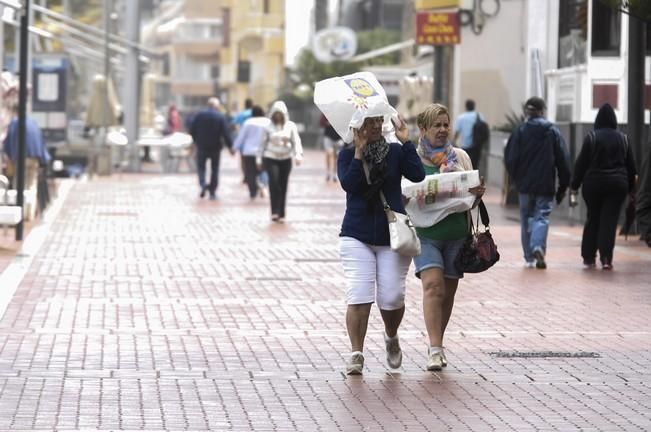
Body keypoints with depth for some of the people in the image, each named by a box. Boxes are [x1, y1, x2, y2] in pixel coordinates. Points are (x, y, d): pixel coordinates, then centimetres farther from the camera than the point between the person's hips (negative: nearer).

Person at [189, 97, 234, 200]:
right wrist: (230, 146, -6)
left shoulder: (199, 115, -2)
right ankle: (212, 192, 9)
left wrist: (196, 141, 16)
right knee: (214, 169, 10)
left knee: (201, 166, 13)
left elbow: (192, 131, 0)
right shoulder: (220, 117, -7)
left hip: (202, 146, 1)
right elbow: (225, 133, -12)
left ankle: (203, 184, -13)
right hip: (215, 147, -1)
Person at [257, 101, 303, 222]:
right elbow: (263, 143, 8)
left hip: (286, 159, 2)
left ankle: (281, 214, 11)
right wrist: (259, 159, 7)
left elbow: (296, 141, 3)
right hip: (271, 159, -2)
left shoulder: (291, 126, 5)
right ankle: (275, 212, -20)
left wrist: (298, 154, -13)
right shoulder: (268, 127, 2)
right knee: (274, 182, -20)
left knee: (283, 187, 3)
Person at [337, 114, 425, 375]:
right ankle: (356, 353, -4)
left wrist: (405, 142, -10)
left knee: (392, 297, -2)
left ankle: (391, 338, 29)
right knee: (358, 298, -12)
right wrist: (359, 151, -15)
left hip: (392, 236, 1)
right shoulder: (348, 154, 2)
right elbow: (348, 184, -14)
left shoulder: (395, 152, 4)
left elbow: (417, 175, -10)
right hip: (356, 236, -1)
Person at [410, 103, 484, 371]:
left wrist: (478, 194, -11)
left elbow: (473, 193, 13)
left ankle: (436, 345, 23)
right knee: (433, 286, -17)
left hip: (456, 233, 3)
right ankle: (435, 349, -21)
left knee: (448, 292, 8)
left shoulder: (460, 156, 11)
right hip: (425, 231, -3)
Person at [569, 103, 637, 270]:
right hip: (617, 185, 1)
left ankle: (589, 257, 14)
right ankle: (606, 257, -12)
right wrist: (631, 187, 17)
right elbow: (631, 165, 9)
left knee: (593, 219, 11)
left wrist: (574, 185, 2)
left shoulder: (591, 137, -5)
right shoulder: (623, 139, 3)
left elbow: (581, 163, -4)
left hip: (593, 184, -1)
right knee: (610, 220, -1)